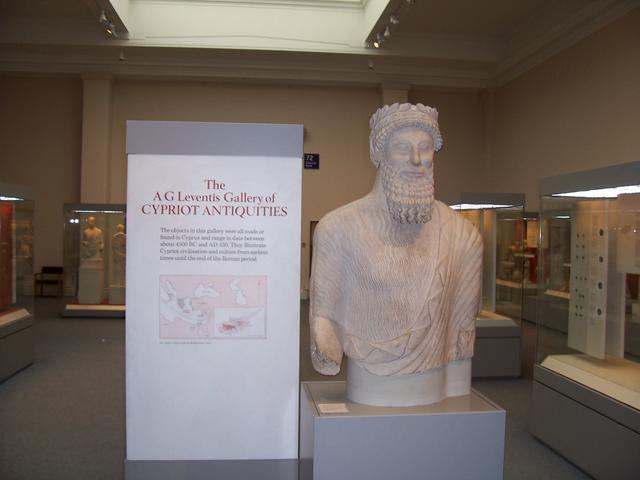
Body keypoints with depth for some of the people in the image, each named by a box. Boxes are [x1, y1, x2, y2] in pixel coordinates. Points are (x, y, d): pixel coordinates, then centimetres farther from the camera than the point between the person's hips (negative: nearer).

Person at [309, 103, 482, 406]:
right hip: (370, 394, -2)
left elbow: (463, 322, 6)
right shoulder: (339, 227, -10)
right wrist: (324, 350, -20)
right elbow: (325, 311, -3)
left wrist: (455, 401, 9)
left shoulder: (462, 234, 0)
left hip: (436, 393, 3)